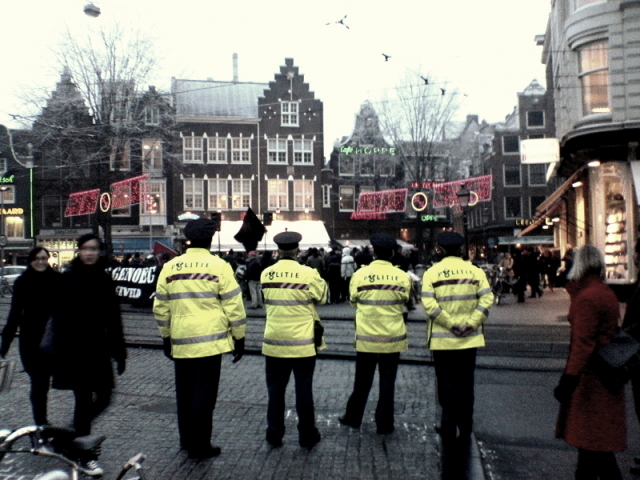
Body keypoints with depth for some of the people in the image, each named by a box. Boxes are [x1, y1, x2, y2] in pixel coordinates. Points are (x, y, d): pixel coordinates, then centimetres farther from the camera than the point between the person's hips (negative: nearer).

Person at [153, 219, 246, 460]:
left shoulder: (170, 267, 4)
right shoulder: (219, 266, -6)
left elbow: (160, 308, 9)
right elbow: (234, 307, -7)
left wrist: (166, 337, 20)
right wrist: (239, 338, 3)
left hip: (180, 342, 4)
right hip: (209, 341, -3)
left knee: (184, 394, 17)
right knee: (204, 395, 5)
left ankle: (187, 441, 30)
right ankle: (200, 447, 13)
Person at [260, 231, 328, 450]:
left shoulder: (266, 274, -3)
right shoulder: (308, 274, -13)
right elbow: (322, 297, 2)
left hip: (274, 343, 2)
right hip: (303, 343, -2)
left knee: (276, 390, 13)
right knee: (303, 390, 8)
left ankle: (274, 434, 21)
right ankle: (307, 436, 18)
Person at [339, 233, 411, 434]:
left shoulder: (360, 274, -10)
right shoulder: (402, 276, -9)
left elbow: (353, 301, 4)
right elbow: (404, 301, 5)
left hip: (366, 337, 0)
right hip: (393, 338, 0)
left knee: (362, 381, 15)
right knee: (387, 382, 11)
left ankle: (353, 418, 28)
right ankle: (384, 424, 19)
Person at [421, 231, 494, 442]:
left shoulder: (432, 272, -4)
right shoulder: (475, 271, 1)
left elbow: (429, 304, -16)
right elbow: (487, 299, -9)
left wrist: (451, 324, -12)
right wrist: (471, 323, -10)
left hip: (442, 339, -2)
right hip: (469, 338, 2)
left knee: (446, 384, 9)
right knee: (466, 383, 12)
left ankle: (449, 428, 16)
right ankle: (465, 430, 19)